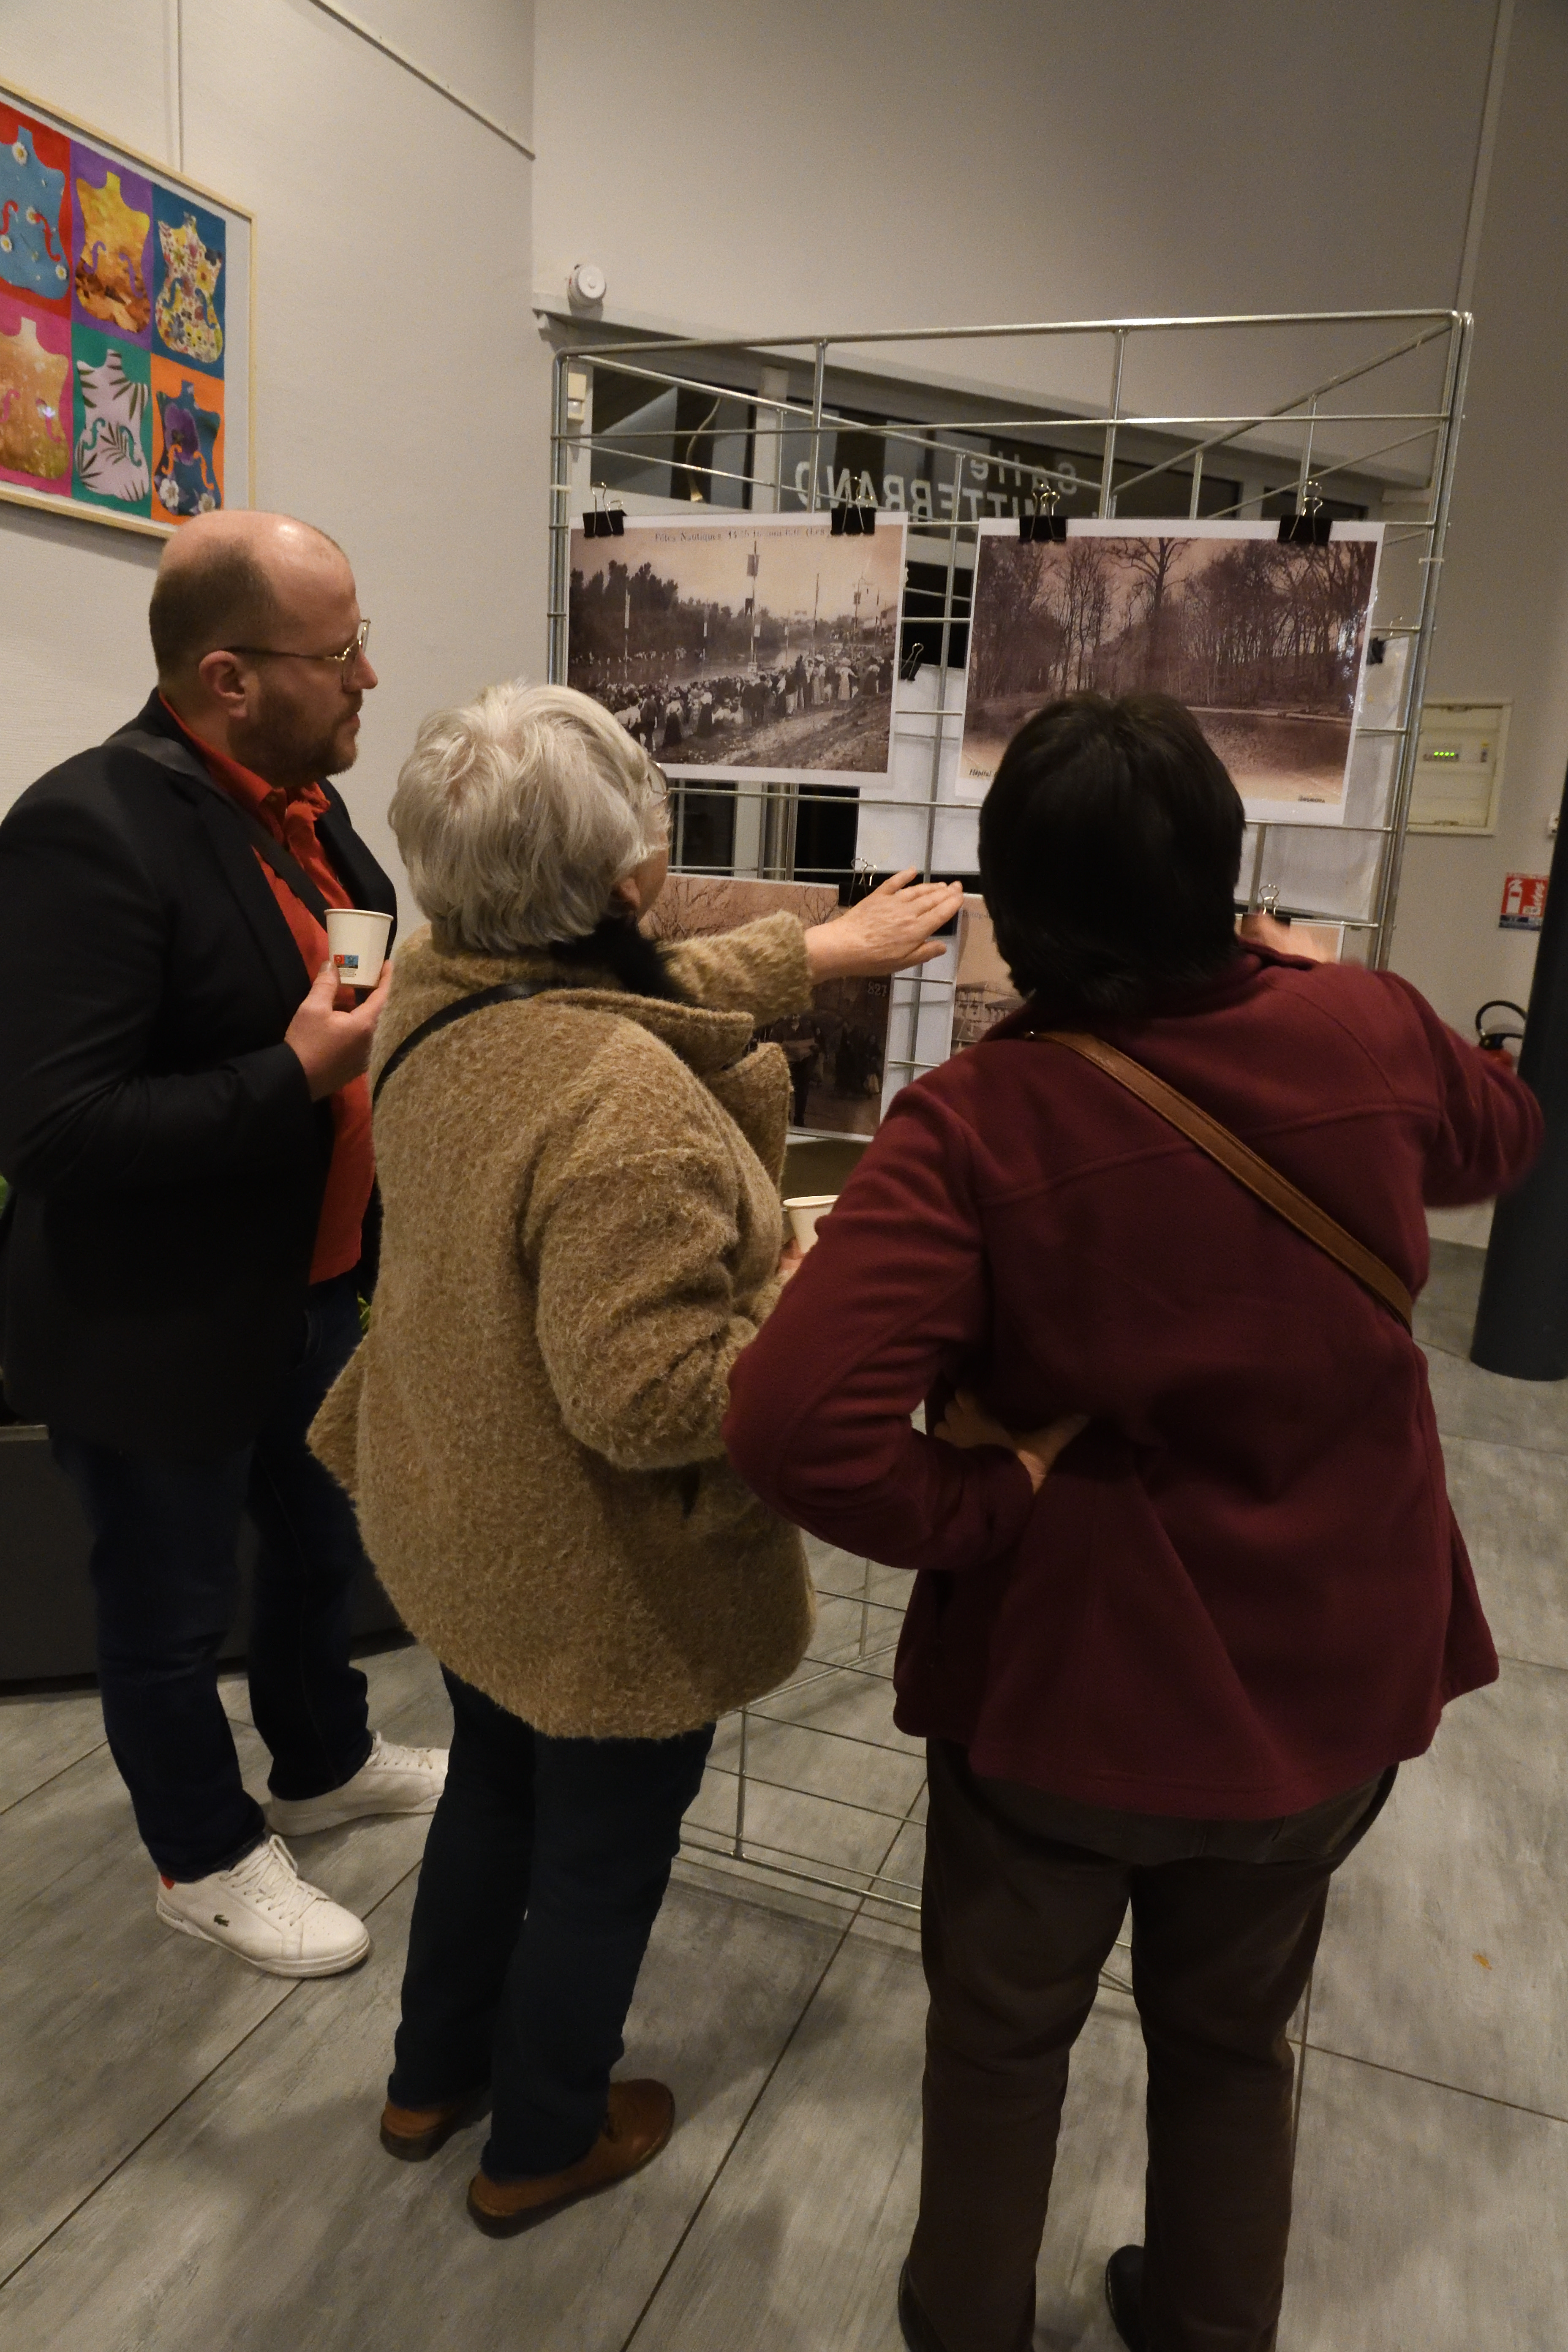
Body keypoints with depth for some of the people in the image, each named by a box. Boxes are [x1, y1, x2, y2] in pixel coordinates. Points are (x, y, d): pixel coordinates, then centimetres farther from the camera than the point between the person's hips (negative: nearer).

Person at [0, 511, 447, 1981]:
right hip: (157, 1328, -8)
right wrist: (300, 1072, -30)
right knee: (170, 1614, 15)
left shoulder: (303, 804, 3)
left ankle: (325, 1764, 51)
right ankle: (207, 1861, 39)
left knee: (320, 1549, 26)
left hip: (311, 1289, 8)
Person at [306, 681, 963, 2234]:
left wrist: (822, 950, 14)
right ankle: (541, 2147, 45)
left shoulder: (435, 998, -8)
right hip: (597, 1582, -8)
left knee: (493, 1792, 31)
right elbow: (646, 1399, -34)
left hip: (456, 1525, 8)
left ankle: (432, 2078, 53)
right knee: (602, 1862, 19)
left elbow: (652, 990, 8)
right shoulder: (630, 1110, -36)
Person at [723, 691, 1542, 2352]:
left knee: (999, 2036, 25)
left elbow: (798, 1429, -36)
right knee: (1233, 2037, 30)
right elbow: (1500, 1137, 13)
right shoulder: (1365, 1031, -12)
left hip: (1068, 1684, -3)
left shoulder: (978, 1120, -23)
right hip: (1332, 1674, 4)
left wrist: (999, 1502, -19)